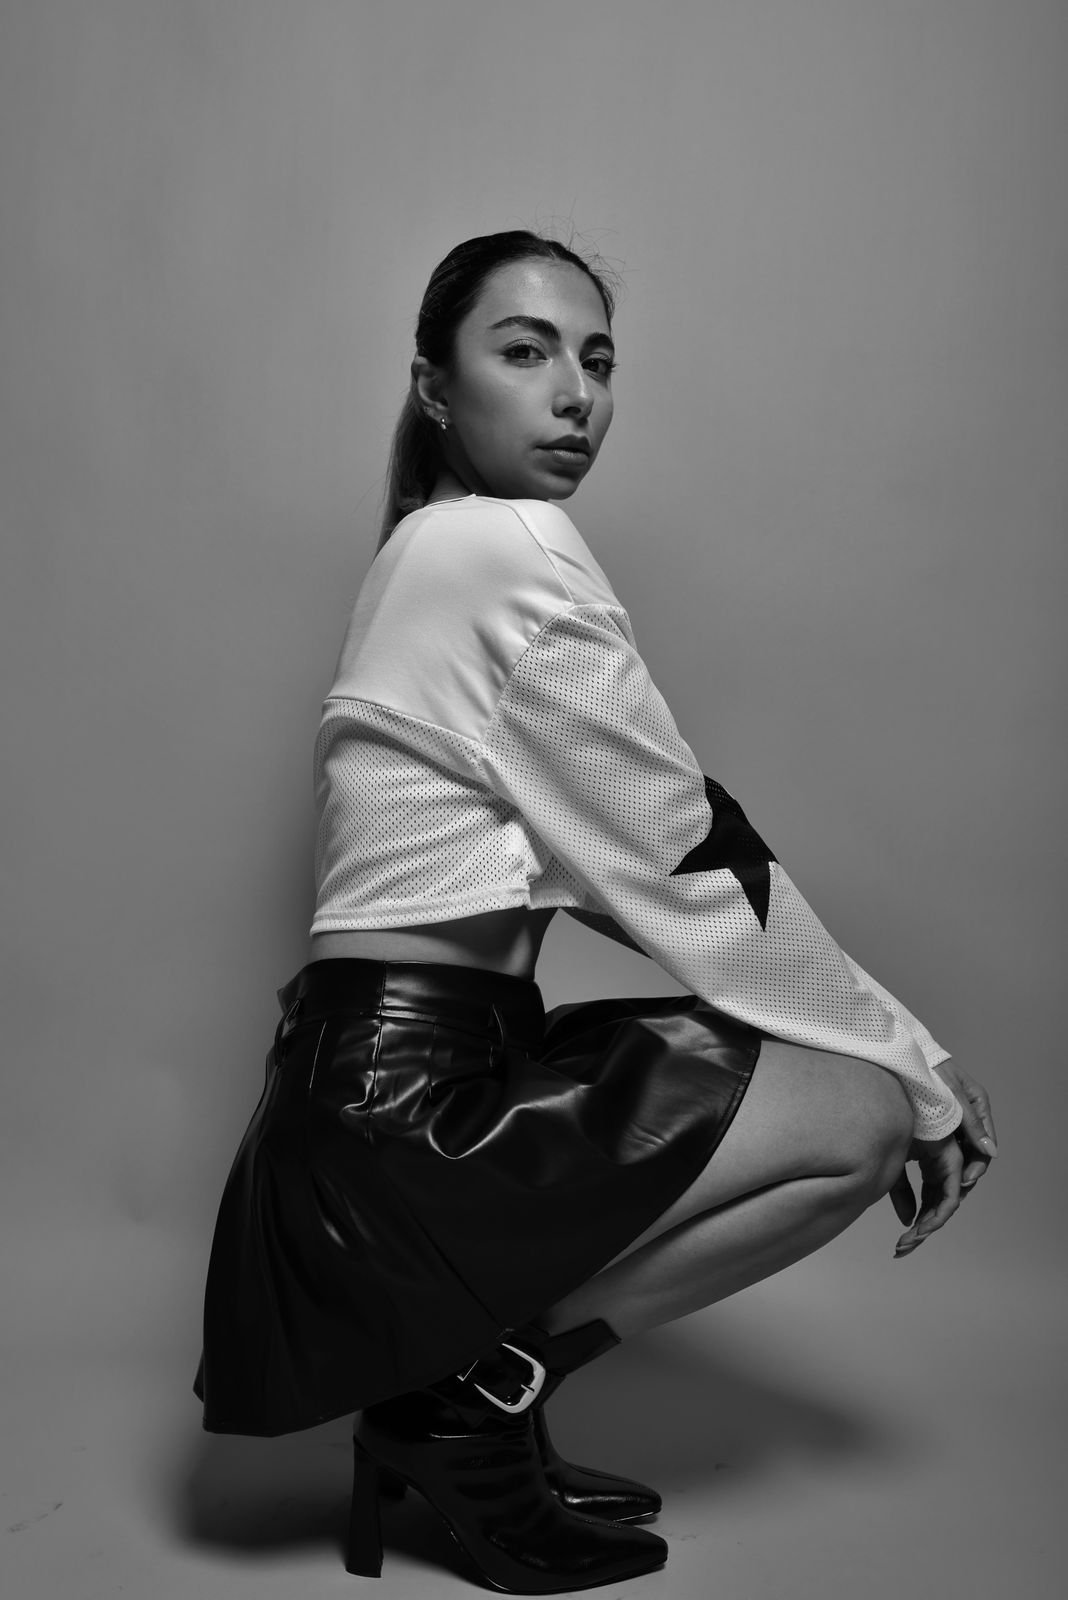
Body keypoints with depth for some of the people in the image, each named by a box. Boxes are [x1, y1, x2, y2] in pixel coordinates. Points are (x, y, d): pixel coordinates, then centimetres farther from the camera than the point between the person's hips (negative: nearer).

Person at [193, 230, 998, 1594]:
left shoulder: (430, 553, 17)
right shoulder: (511, 548, -13)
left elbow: (606, 860, 14)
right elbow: (685, 860, -13)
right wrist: (915, 1067, -1)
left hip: (378, 1082, 10)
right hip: (406, 1111, -10)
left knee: (837, 1064, 15)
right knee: (867, 1112, -7)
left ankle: (449, 1378, 14)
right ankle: (485, 1394, 0)